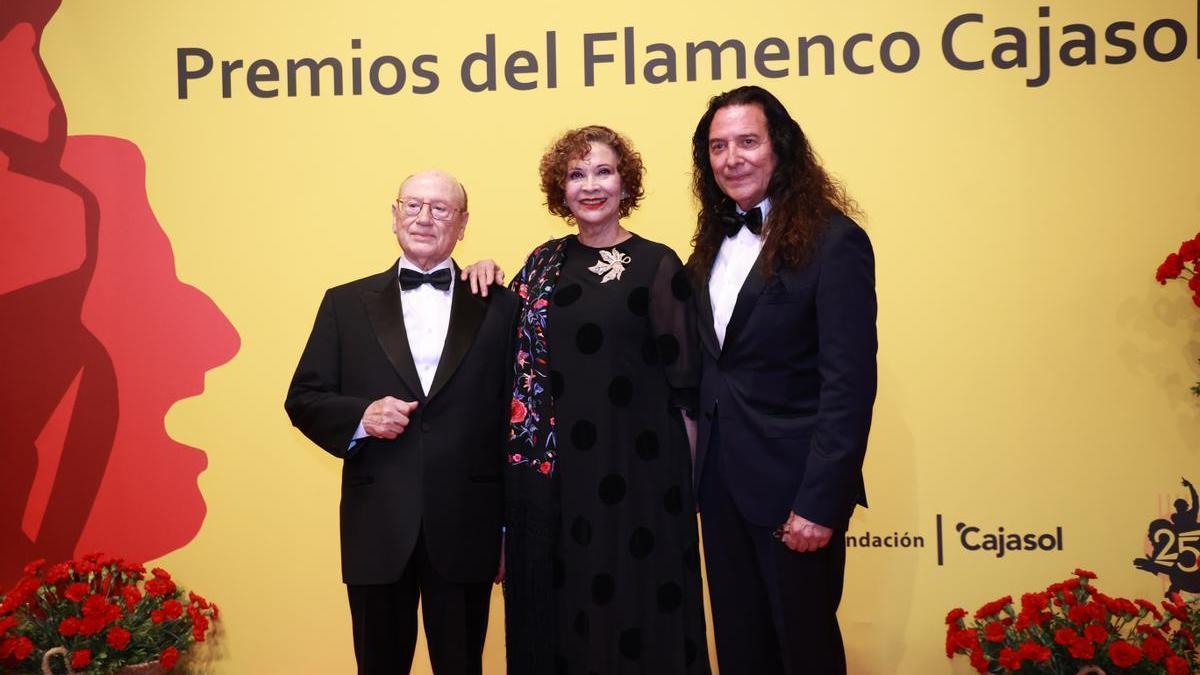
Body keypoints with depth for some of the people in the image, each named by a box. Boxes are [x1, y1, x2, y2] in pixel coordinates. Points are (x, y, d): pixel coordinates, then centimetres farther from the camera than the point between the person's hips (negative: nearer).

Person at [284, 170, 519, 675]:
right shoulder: (346, 304, 7)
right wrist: (360, 415, -14)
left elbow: (516, 413, 3)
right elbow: (303, 400, 7)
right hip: (377, 528, 1)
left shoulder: (500, 308, 5)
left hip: (465, 529, 0)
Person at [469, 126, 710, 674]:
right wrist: (486, 277, 3)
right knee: (556, 605, 12)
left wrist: (688, 471, -6)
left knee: (633, 600, 5)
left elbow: (684, 379, -4)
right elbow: (515, 350, 16)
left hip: (634, 465, -4)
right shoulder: (545, 262, 8)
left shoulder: (657, 265, -4)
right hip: (551, 466, 4)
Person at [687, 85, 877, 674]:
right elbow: (706, 366, 11)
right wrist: (702, 462, 3)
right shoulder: (714, 241, 10)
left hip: (792, 487, -6)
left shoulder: (833, 241, -12)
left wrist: (819, 503, -19)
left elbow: (849, 385, -16)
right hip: (720, 482, 6)